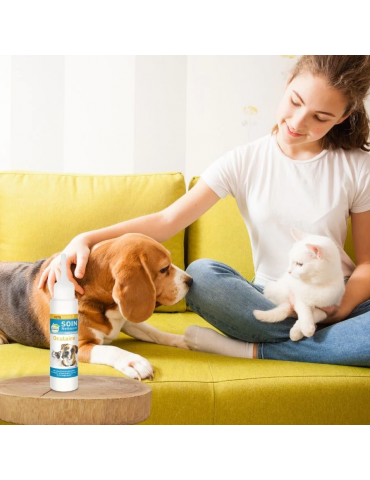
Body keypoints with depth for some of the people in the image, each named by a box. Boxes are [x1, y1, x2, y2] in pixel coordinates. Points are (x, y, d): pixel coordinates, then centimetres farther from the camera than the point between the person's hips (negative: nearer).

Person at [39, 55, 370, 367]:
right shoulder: (244, 162, 0)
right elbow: (167, 220, -8)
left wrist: (341, 308, -17)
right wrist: (86, 239, -22)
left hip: (339, 303, 0)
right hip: (269, 301, 1)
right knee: (200, 273, -32)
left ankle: (253, 351, -22)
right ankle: (335, 342, -19)